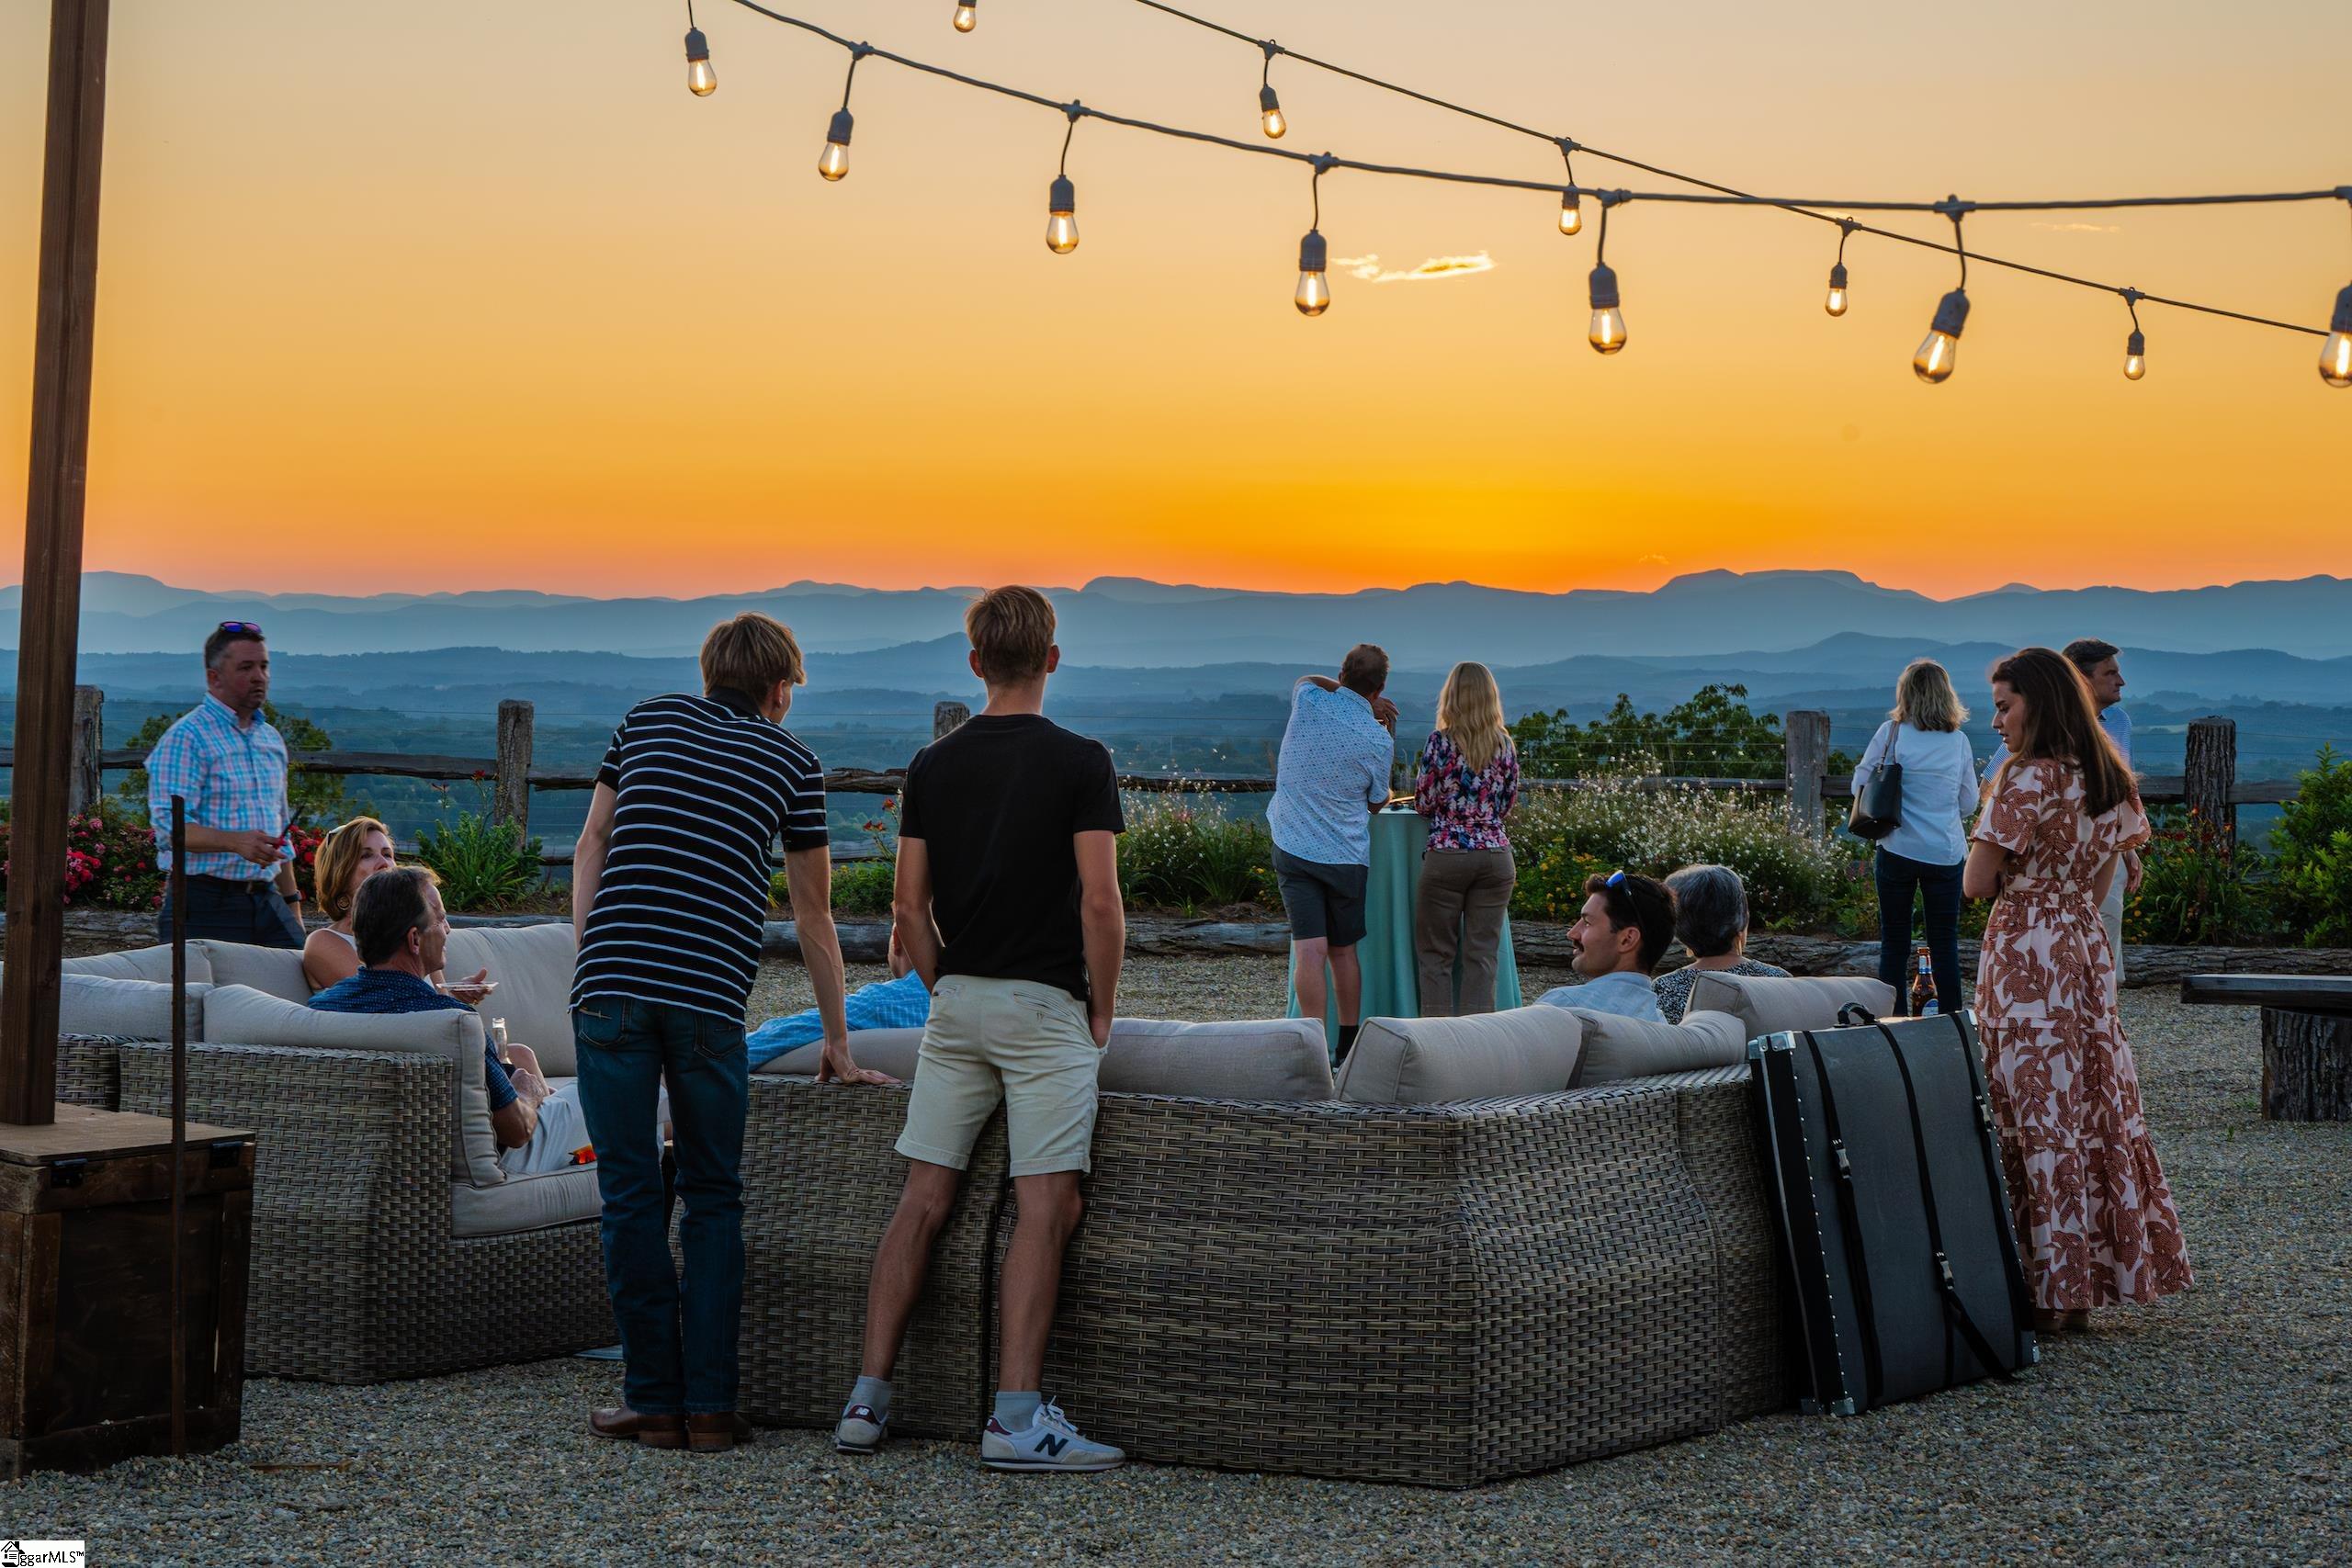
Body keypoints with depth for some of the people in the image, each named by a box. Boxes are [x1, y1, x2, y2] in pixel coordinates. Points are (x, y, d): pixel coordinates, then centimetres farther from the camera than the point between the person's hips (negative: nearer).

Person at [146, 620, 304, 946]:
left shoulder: (272, 739, 18)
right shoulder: (187, 737, -6)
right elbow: (170, 825, -17)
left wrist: (292, 905, 21)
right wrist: (235, 841, -32)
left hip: (266, 902, 6)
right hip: (206, 905, -6)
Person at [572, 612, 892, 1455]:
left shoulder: (646, 720, 18)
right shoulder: (792, 761, 13)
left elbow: (592, 844, 15)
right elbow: (814, 915, 17)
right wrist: (837, 1043, 23)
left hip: (612, 982, 1)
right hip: (710, 997, -1)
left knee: (631, 1194, 5)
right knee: (713, 1198, 10)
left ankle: (655, 1399, 7)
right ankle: (709, 1403, 6)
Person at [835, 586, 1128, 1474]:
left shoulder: (933, 765, 6)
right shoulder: (1079, 762, -7)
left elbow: (909, 906, 6)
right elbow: (1099, 902, -13)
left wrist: (949, 991, 16)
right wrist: (1102, 1008, -1)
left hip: (956, 1002, 5)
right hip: (1045, 1005, -5)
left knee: (923, 1202, 8)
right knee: (1046, 1209, -4)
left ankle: (868, 1401, 7)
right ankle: (1017, 1418, -9)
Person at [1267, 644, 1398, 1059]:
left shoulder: (1309, 702, -7)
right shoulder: (1378, 740, -8)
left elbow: (1308, 678, 20)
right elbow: (1377, 803, 8)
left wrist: (1349, 694, 11)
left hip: (1294, 850, 0)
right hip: (1347, 855, 0)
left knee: (1310, 951, -7)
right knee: (1344, 951, 15)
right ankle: (1350, 1044, 25)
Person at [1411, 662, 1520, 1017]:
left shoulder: (1439, 742, -7)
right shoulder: (1505, 745, 4)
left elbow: (1423, 804, -3)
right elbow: (1508, 803, 12)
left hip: (1447, 855, -3)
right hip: (1495, 854, 3)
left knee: (1436, 954, 5)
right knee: (1483, 954, 5)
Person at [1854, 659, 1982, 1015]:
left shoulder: (1891, 733, -6)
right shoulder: (1959, 741, 1)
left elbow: (1860, 785, 0)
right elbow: (1969, 803, 8)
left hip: (1898, 849, -1)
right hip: (1946, 852, 1)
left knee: (1894, 941, 7)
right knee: (1945, 942, 7)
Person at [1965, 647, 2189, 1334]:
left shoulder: (2028, 778, -15)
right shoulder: (2109, 779, 10)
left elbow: (1978, 883, -13)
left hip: (2025, 953, -8)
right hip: (2087, 948, 8)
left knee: (2039, 1117, -3)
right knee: (2095, 1106, 11)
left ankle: (2052, 1290, 1)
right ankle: (2107, 1270, 16)